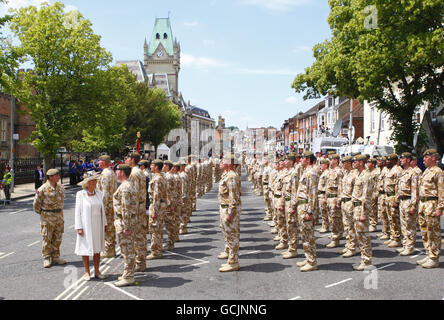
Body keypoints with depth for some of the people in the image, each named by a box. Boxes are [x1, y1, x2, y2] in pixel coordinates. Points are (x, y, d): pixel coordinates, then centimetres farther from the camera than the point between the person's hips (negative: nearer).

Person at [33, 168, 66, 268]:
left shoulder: (60, 188, 6)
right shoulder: (43, 189, -13)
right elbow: (36, 203, -5)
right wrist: (41, 213, 3)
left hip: (59, 216, 6)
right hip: (47, 217, -5)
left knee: (57, 238, 10)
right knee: (47, 238, 2)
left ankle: (55, 257, 20)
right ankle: (46, 259, 11)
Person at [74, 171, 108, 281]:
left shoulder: (98, 193, 5)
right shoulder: (80, 194, -7)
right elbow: (77, 211, -7)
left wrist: (104, 224, 9)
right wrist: (79, 227, -12)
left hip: (98, 225, 4)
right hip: (86, 225, -4)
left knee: (97, 248, 9)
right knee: (86, 249, 4)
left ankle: (97, 271, 20)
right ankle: (87, 272, 15)